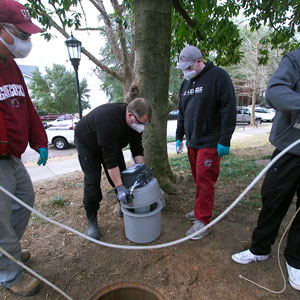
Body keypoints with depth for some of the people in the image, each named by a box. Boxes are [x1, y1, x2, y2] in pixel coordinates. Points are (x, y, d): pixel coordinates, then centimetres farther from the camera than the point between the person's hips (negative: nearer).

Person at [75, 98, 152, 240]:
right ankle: (91, 220, 7)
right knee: (92, 181, -9)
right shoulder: (109, 119, -43)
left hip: (111, 144, 7)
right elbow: (110, 158, -42)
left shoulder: (137, 120, -20)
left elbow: (137, 148, -14)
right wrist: (119, 188, -40)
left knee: (121, 176, 3)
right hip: (87, 142, -6)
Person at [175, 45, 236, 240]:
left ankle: (203, 221, 9)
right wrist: (179, 137, 18)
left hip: (210, 143, -7)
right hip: (192, 142, 7)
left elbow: (229, 111, -13)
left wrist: (224, 141, -16)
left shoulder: (218, 76, -8)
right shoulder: (186, 83, 14)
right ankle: (201, 210, 29)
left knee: (205, 181, -4)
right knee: (198, 179, 14)